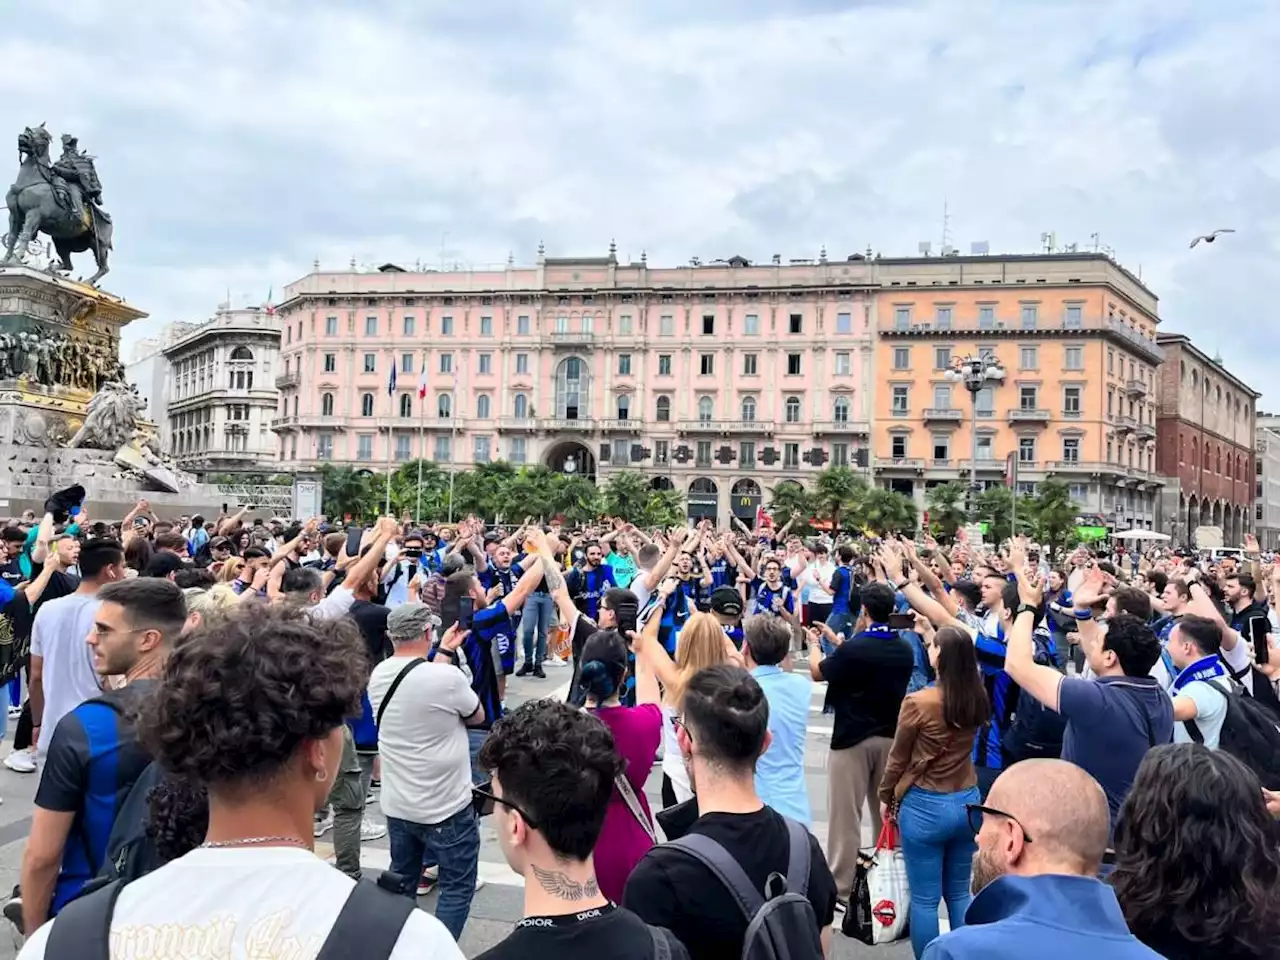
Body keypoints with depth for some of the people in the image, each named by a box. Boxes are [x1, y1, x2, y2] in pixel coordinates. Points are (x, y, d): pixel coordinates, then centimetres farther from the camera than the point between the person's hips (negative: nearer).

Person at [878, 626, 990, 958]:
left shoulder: (918, 703, -17)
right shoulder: (977, 699, -5)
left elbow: (899, 758, -6)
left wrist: (886, 796, 8)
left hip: (925, 806, -6)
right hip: (968, 802, 6)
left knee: (924, 899, 5)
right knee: (960, 894, 17)